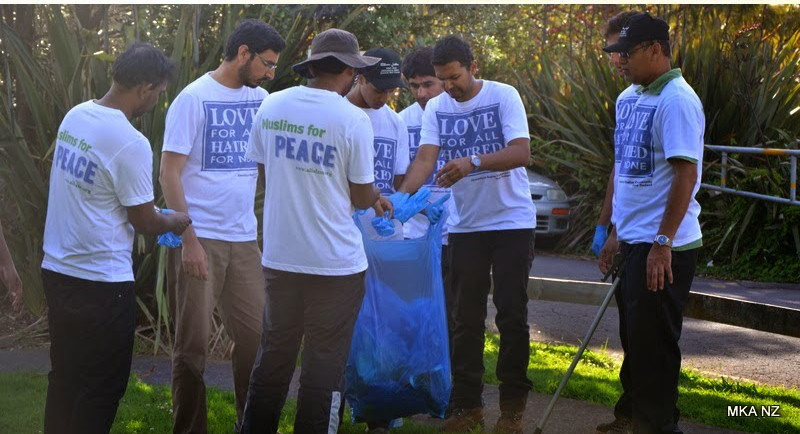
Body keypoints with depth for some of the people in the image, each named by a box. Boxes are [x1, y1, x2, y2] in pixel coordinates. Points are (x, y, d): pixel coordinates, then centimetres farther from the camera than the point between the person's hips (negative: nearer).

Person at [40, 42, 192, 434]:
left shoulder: (74, 116, 3)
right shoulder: (130, 143, -21)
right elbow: (144, 221, -10)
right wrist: (175, 222, 11)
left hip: (56, 270, 8)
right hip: (101, 283, -8)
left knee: (64, 379, 17)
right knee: (101, 388, 5)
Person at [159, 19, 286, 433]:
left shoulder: (258, 98, 9)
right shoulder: (194, 98, -8)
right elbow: (169, 174, -10)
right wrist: (189, 241, -16)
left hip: (244, 239, 5)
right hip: (200, 239, -5)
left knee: (254, 335, 6)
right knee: (194, 342, 2)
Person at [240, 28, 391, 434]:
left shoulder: (270, 106, 0)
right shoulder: (352, 119, -14)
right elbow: (362, 197, -7)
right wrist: (375, 196, 18)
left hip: (279, 258, 4)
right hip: (334, 262, -4)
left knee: (274, 355, 16)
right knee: (324, 365, 6)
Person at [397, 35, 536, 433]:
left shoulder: (503, 97, -9)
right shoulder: (436, 108, 3)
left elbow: (521, 153, -19)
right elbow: (425, 158, -8)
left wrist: (473, 162, -35)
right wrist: (401, 197, -26)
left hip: (512, 221, -4)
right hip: (466, 225, 4)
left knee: (512, 314, 0)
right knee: (466, 318, 6)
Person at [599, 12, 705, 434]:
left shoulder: (676, 99, -16)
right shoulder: (633, 99, 12)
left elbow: (686, 174, -22)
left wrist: (663, 243, -24)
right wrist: (616, 232, 19)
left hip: (663, 247, -9)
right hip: (634, 242, 9)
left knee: (653, 343, -2)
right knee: (635, 339, 18)